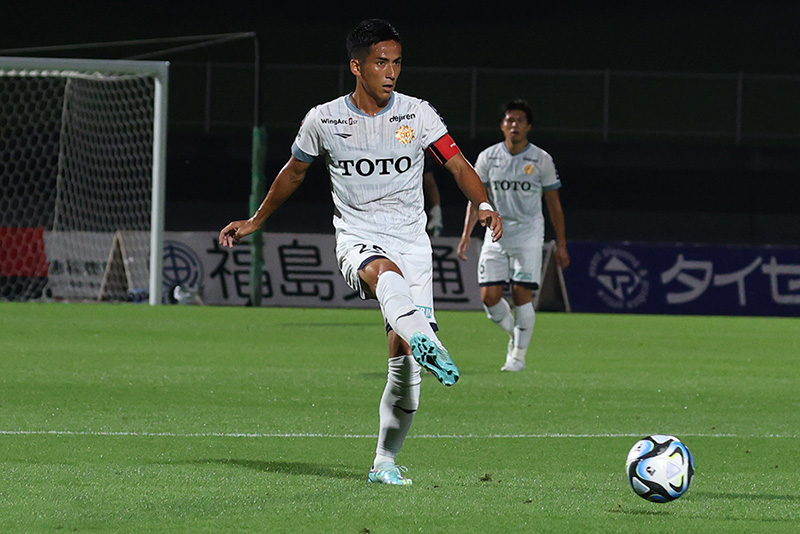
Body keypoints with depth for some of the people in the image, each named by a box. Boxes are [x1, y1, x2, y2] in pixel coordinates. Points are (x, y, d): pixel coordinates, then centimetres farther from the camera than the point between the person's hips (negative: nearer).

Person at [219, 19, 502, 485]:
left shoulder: (417, 115, 1)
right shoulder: (323, 120, 2)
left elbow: (459, 166, -3)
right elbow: (294, 171, 19)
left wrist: (484, 204, -23)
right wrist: (256, 221, 28)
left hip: (412, 241, 2)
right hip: (358, 239, -2)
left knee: (403, 358, -6)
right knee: (386, 273, -40)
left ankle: (385, 462, 9)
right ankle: (425, 342, -70)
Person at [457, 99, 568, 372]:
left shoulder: (542, 160, -1)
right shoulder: (488, 157, 4)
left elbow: (554, 203, 6)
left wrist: (561, 245, 5)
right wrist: (466, 234, -2)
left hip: (529, 234, -2)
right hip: (496, 235, 2)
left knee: (522, 294, -11)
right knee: (489, 297, -6)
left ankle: (519, 355, 1)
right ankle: (514, 334, 20)